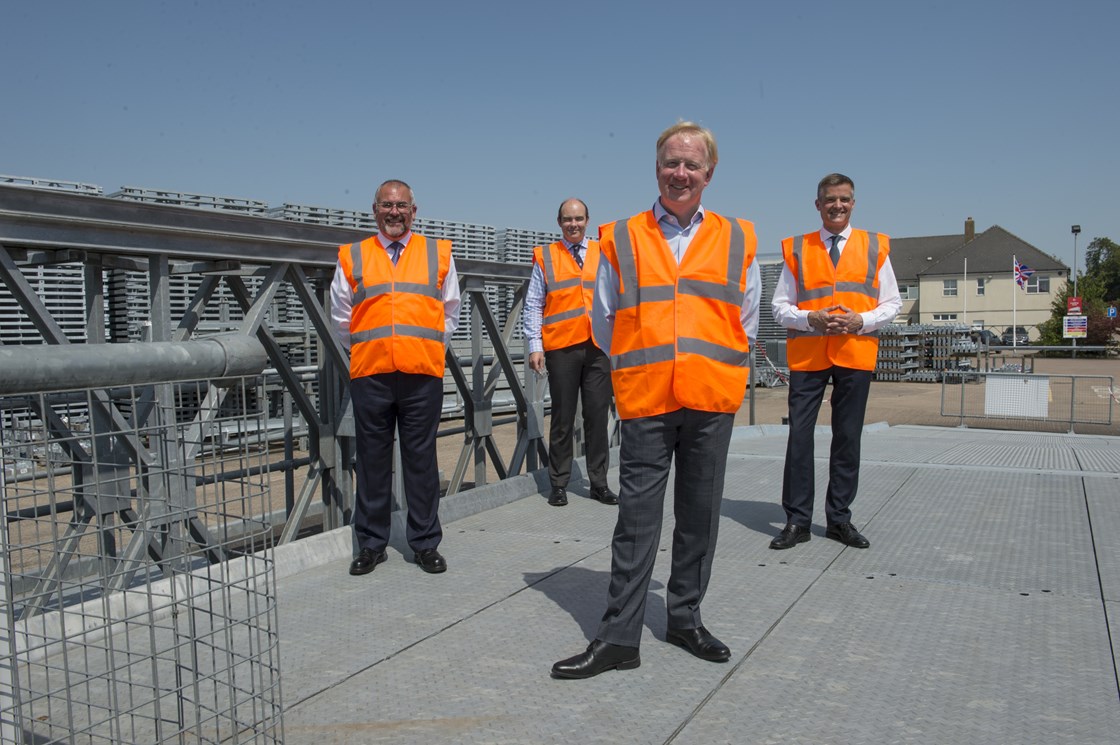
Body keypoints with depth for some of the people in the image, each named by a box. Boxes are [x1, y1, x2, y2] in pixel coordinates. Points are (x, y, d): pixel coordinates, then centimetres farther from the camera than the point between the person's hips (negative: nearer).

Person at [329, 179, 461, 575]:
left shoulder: (438, 254, 10)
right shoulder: (352, 257, 10)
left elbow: (449, 313, 16)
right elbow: (341, 317, 16)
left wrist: (430, 349, 12)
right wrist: (364, 350, 14)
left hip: (423, 374, 0)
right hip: (369, 375, 1)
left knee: (421, 459, 5)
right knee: (372, 461, 7)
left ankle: (425, 543, 15)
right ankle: (371, 545, 18)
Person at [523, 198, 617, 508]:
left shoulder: (603, 255, 13)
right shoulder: (545, 257, 7)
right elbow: (533, 306, 5)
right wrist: (535, 346, -4)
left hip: (599, 346, 2)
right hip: (561, 347, -2)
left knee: (598, 415, 4)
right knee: (562, 417, 3)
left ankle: (599, 482, 13)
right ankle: (559, 484, 11)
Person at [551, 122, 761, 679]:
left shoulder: (737, 240, 10)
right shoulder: (620, 240, 7)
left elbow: (745, 323, 16)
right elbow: (603, 321, 14)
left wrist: (710, 365, 11)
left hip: (711, 399, 2)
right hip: (645, 401, -1)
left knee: (699, 515, 10)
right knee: (636, 518, 0)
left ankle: (685, 618, 27)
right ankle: (618, 637, 8)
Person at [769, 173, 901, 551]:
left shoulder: (875, 247, 9)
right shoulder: (796, 248, 7)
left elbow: (892, 303, 9)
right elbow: (780, 306, 6)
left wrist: (861, 321, -9)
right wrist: (810, 319, -12)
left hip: (856, 353, 1)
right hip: (807, 354, -1)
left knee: (848, 437, 6)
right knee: (799, 435, -4)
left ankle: (839, 517, 17)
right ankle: (797, 520, 4)